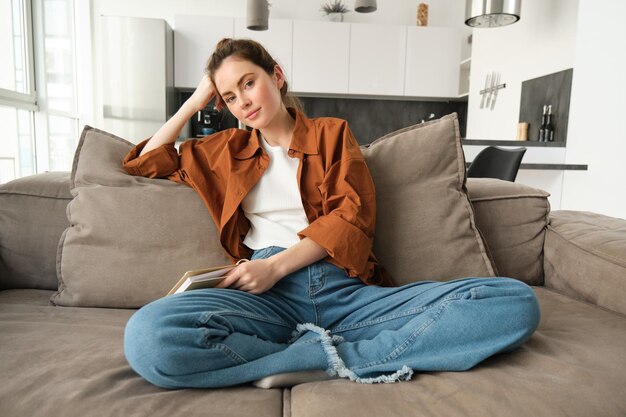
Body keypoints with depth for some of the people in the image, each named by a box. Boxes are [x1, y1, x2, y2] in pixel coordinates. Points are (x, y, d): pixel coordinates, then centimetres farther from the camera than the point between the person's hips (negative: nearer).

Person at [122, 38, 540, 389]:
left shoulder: (332, 132, 17)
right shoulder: (226, 148, 24)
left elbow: (354, 215, 3)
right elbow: (144, 162, 29)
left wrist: (276, 264, -9)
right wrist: (195, 101, 23)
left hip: (346, 289, 0)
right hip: (270, 295, 1)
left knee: (517, 300, -19)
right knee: (147, 336, -33)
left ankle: (331, 355, -25)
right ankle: (331, 357, -20)